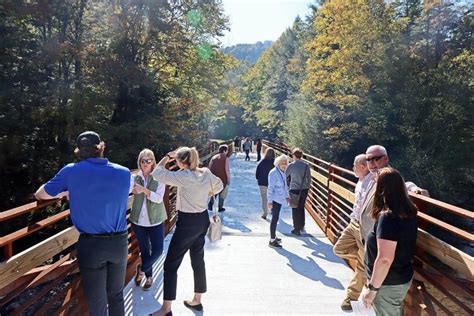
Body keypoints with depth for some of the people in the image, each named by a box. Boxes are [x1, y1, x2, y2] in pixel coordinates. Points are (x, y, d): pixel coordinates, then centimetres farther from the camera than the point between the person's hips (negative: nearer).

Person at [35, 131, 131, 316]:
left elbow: (40, 195, 4)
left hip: (90, 245, -2)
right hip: (119, 242, 2)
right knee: (116, 295, 22)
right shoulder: (124, 173, -3)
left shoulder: (71, 171, -9)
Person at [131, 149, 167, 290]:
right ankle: (149, 276, 36)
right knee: (144, 250, 14)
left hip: (155, 220, -1)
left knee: (157, 250, 0)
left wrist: (144, 190, -32)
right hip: (138, 220, 2)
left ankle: (141, 269, 28)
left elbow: (159, 198, -19)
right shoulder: (135, 177, -3)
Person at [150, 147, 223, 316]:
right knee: (198, 261, 18)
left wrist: (168, 156, -4)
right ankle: (197, 300, 33)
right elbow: (219, 186, 18)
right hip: (202, 219, 8)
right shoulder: (206, 173, 0)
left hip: (187, 222, -8)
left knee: (170, 264, 4)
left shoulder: (183, 176, -21)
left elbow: (157, 173, -16)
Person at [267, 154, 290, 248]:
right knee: (275, 218, -5)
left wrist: (287, 196, 18)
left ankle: (273, 237, 29)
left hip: (280, 198, 8)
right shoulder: (273, 173, -18)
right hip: (274, 199, -8)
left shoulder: (282, 172, 8)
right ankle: (272, 241, 2)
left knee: (275, 218, 16)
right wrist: (270, 201, -20)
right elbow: (270, 188, -19)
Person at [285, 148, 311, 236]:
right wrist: (307, 187, 16)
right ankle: (301, 226, 34)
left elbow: (285, 176, -1)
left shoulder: (291, 165, -11)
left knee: (295, 209, 6)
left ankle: (297, 229, 12)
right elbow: (309, 178, 3)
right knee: (301, 207, 21)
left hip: (294, 190, -4)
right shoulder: (306, 165, -2)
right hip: (304, 189, 4)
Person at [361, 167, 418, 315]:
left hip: (388, 284, -8)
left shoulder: (388, 216, -29)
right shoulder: (408, 211, -3)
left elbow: (385, 259, -31)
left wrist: (372, 289, -21)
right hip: (403, 278, 8)